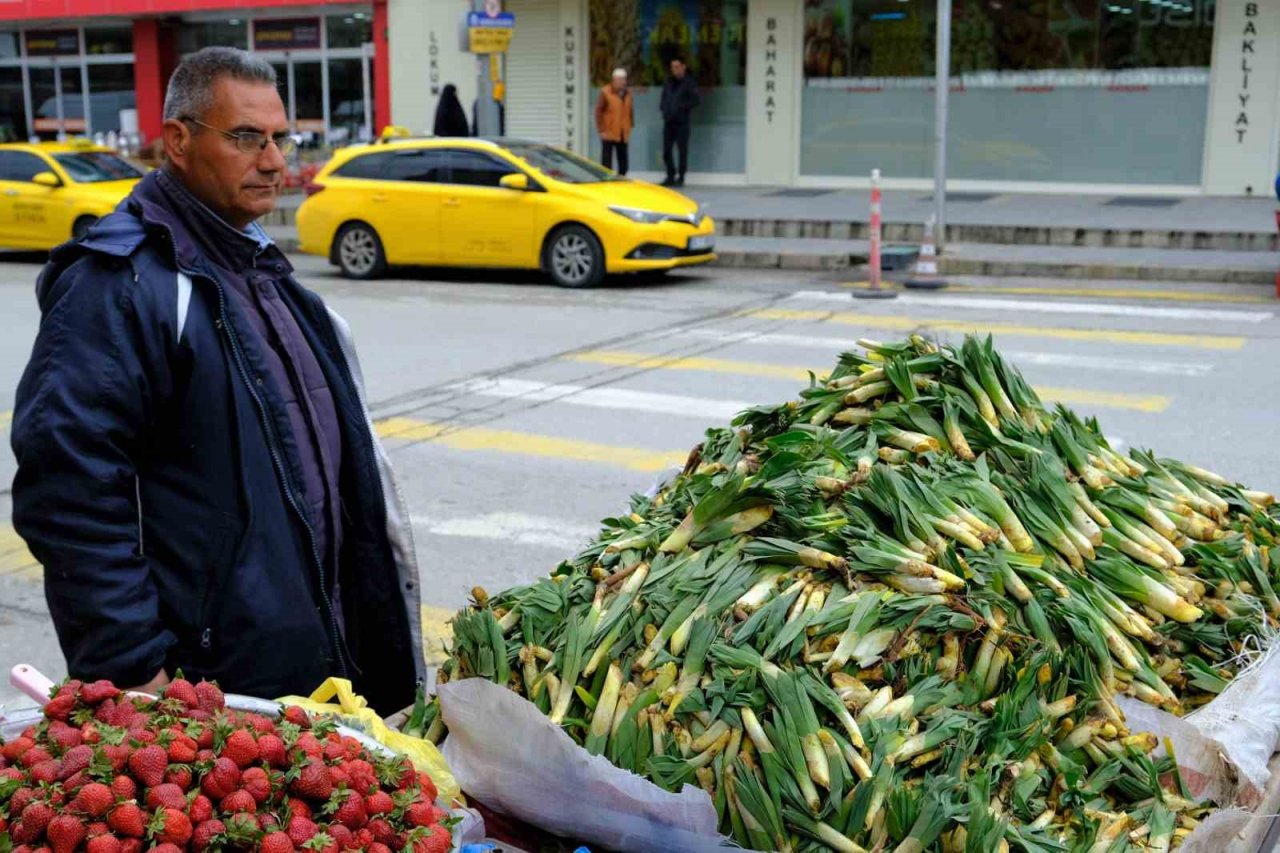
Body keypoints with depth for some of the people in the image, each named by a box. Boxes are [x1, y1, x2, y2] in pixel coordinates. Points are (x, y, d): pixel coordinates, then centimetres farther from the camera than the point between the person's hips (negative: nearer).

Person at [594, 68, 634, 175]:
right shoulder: (605, 92, -8)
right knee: (607, 162, -1)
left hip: (623, 134, 5)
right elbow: (598, 111, -9)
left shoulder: (627, 93, 8)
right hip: (608, 134, -5)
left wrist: (631, 126, 6)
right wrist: (601, 130, -13)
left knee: (623, 161, 7)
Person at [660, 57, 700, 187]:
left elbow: (696, 100, -10)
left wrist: (681, 107, -16)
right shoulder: (668, 82, 15)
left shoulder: (689, 83, -2)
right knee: (666, 151, 4)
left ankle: (680, 178, 5)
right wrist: (663, 107, 4)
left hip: (682, 122, -5)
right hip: (668, 121, 5)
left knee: (682, 150, -2)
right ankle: (671, 176, 16)